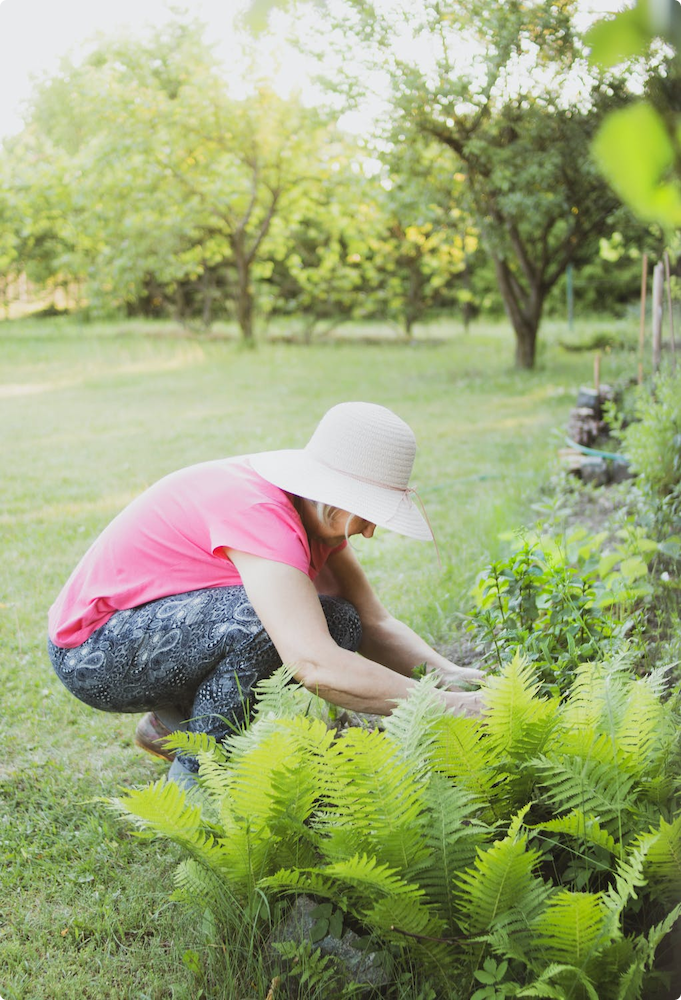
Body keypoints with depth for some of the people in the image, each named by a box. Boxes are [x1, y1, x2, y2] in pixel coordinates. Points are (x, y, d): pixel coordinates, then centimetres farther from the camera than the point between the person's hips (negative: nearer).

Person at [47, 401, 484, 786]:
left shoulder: (317, 511, -4)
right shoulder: (257, 512, -33)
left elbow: (374, 623, -3)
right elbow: (314, 666, -42)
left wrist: (449, 673, -20)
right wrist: (446, 705, -38)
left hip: (171, 624, 9)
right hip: (93, 654, -9)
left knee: (340, 627, -6)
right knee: (263, 618, -33)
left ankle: (174, 722, 9)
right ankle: (193, 777, -11)